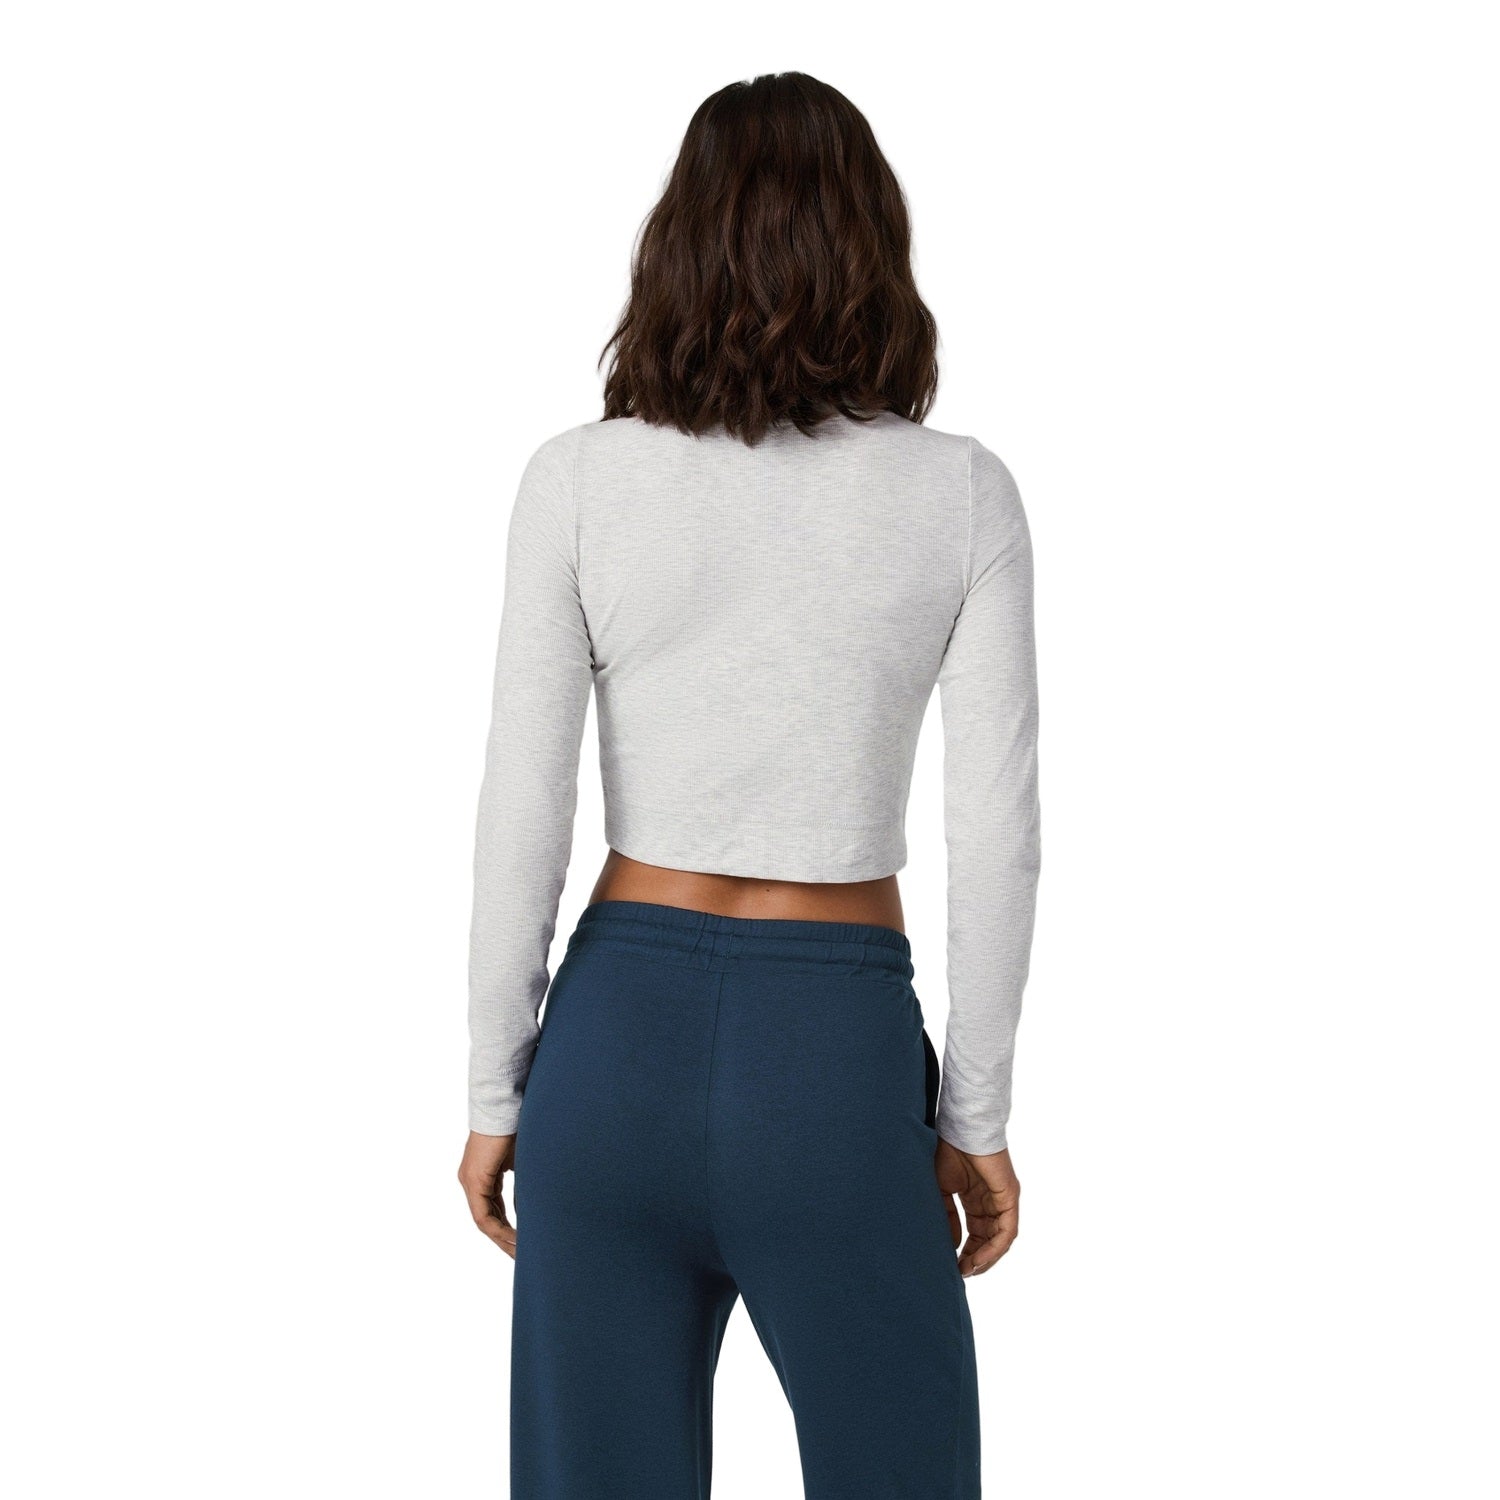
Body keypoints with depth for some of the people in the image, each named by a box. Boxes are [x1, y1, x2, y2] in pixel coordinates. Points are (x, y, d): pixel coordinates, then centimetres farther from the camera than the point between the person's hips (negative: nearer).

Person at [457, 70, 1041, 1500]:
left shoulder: (578, 480, -4)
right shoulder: (964, 494, -5)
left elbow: (519, 817, -4)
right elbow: (995, 835, -6)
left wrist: (495, 1092, 6)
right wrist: (977, 1116, 3)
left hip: (620, 1029, 1)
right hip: (840, 1057, -1)